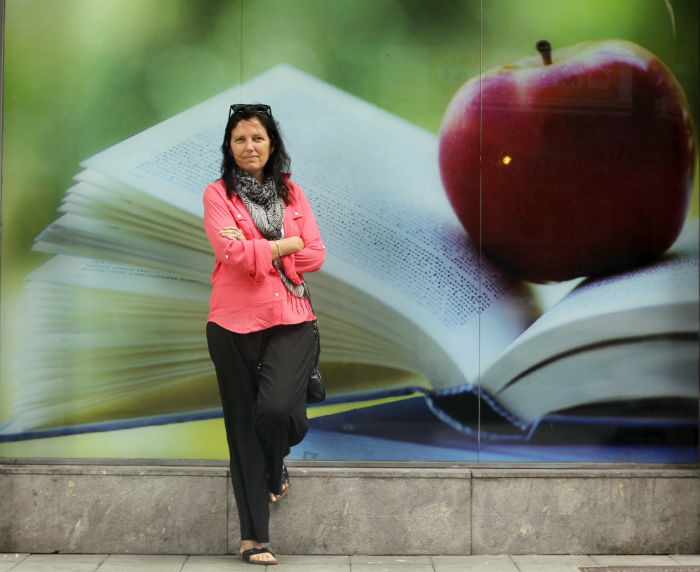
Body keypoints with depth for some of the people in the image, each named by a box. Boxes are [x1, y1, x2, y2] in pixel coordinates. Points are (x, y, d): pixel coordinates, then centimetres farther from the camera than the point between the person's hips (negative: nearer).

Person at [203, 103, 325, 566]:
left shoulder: (291, 193, 11)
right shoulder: (218, 194, 3)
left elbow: (315, 255, 1)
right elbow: (233, 253, -13)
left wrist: (257, 249, -8)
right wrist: (287, 244, -5)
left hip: (290, 320, 1)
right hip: (234, 322, -1)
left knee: (278, 408, -19)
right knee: (243, 423, 4)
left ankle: (275, 469, 19)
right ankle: (254, 536, 14)